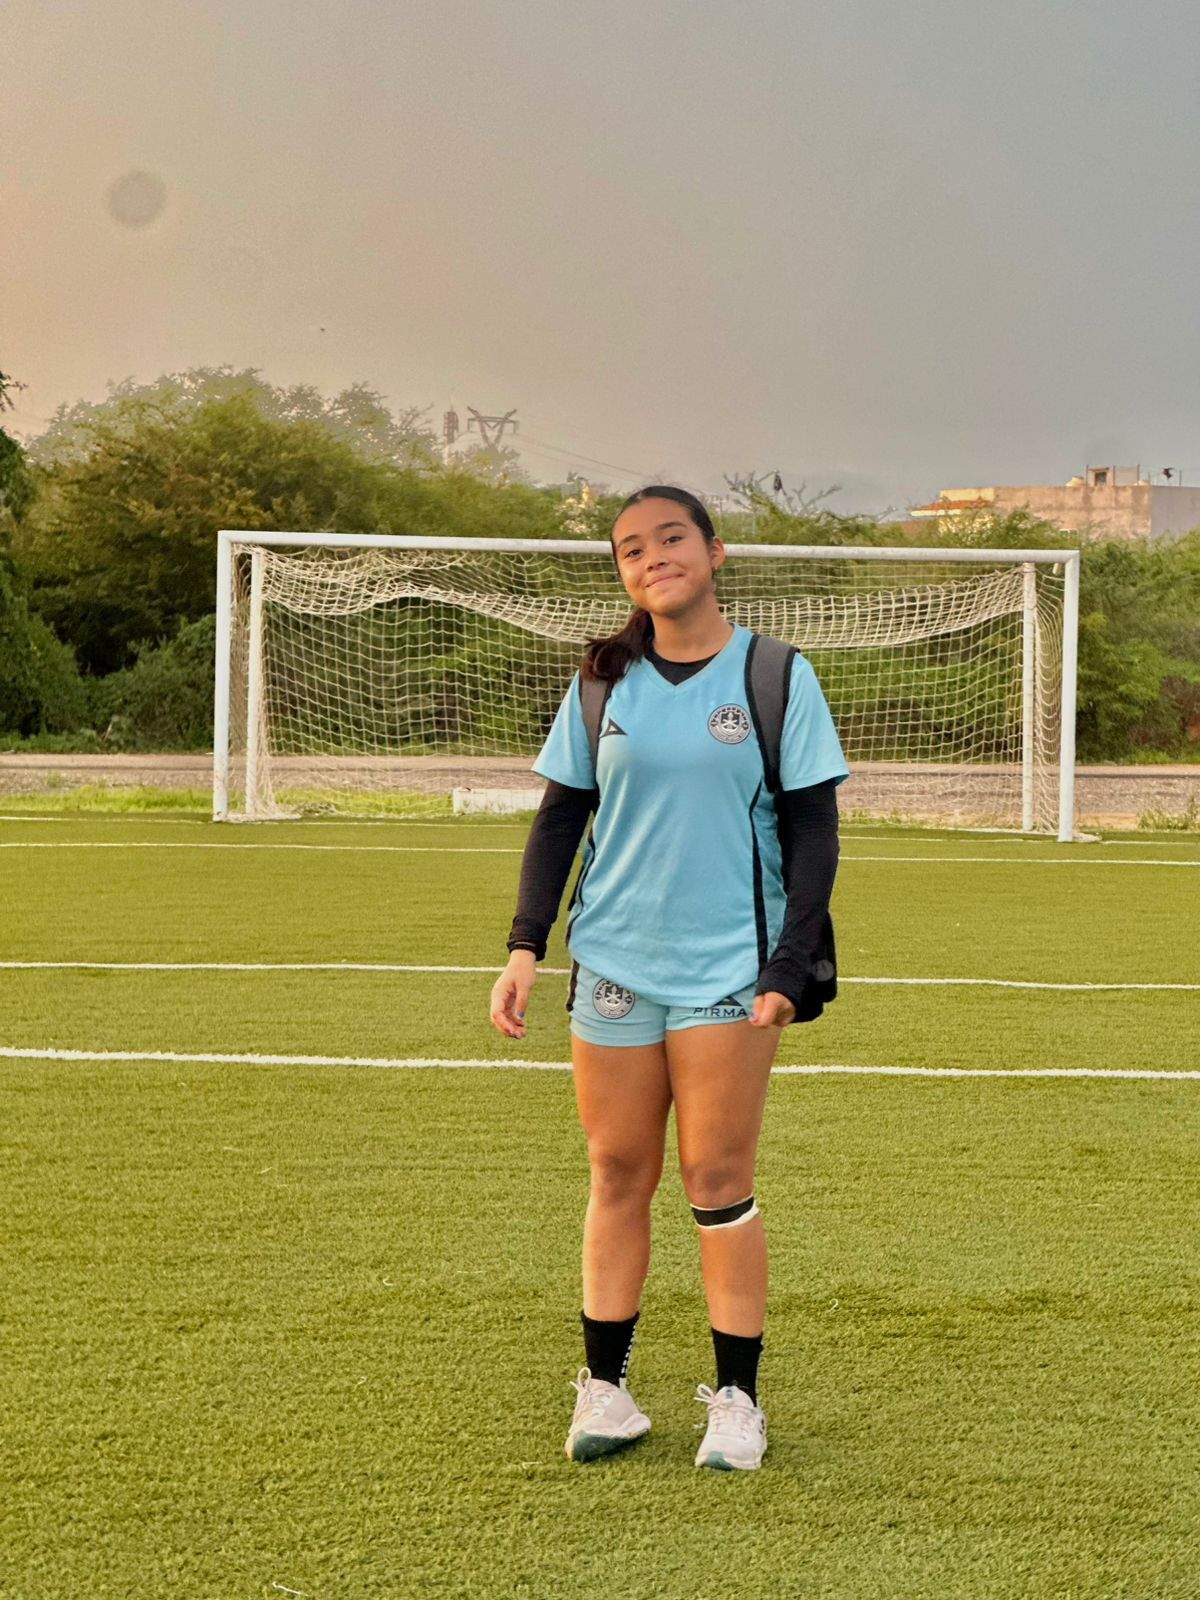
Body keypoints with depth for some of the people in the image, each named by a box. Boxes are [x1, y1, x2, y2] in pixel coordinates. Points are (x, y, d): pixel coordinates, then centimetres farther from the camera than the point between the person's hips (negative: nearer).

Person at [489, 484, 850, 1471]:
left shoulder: (775, 677, -1)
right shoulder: (602, 683, 6)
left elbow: (812, 831, -1)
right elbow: (560, 818, 10)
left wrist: (790, 967, -9)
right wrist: (526, 947, 0)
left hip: (728, 970, -2)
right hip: (612, 964, 3)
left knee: (718, 1183, -1)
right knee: (618, 1176, 6)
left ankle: (738, 1399, 9)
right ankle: (604, 1389, 14)